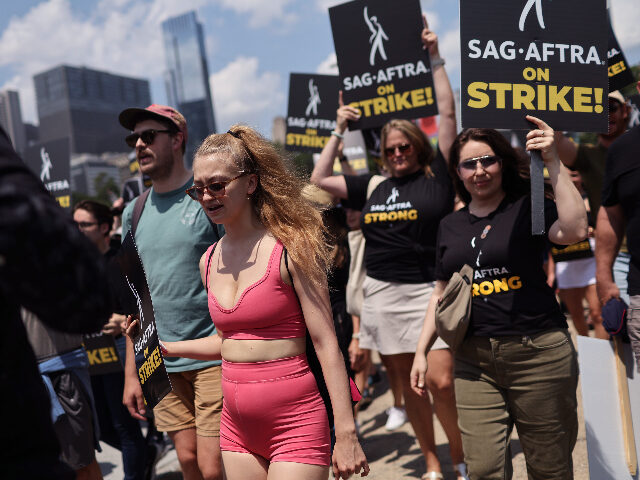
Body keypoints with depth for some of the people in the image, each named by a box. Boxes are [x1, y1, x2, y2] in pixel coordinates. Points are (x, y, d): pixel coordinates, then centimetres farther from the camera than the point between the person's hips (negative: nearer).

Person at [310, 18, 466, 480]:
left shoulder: (437, 175, 0)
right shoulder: (372, 187, 9)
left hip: (428, 291, -4)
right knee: (407, 383, 11)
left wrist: (435, 57, -1)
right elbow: (319, 179, 14)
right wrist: (339, 130, 13)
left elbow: (448, 114, -3)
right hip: (381, 294, 4)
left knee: (441, 381, -9)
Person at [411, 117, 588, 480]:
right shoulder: (451, 226, 13)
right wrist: (422, 351, 14)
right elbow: (442, 294, 18)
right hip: (474, 361, 4)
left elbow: (575, 230, -20)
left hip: (538, 354, -3)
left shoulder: (528, 207, 0)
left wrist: (554, 163, -19)